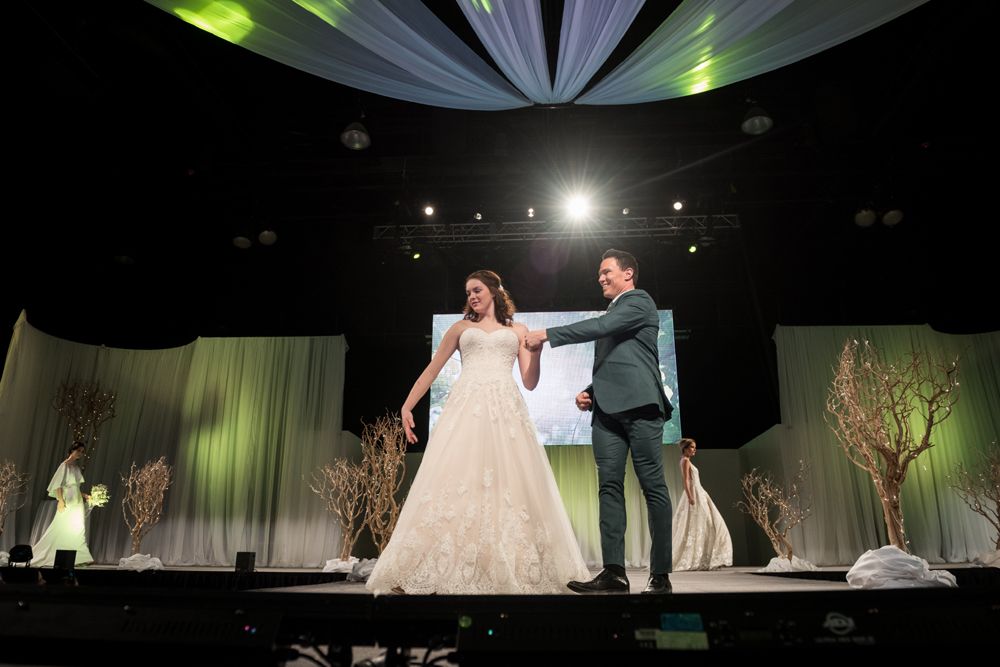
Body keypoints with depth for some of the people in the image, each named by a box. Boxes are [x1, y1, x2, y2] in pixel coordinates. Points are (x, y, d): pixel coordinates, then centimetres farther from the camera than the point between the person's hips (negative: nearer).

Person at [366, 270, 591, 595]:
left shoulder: (517, 330, 20)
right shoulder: (461, 328, 20)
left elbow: (530, 382, 13)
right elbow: (432, 370, 19)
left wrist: (537, 347, 0)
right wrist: (407, 406, 11)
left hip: (506, 410, 0)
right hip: (467, 408, 0)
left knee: (510, 486, -7)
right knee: (454, 482, -10)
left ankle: (511, 571, 0)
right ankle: (431, 572, -7)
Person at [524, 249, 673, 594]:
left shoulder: (640, 301, 5)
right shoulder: (610, 315, 29)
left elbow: (600, 326, -12)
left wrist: (547, 334, -11)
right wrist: (589, 392, 13)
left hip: (638, 405, -8)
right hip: (607, 409, 8)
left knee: (653, 485, -5)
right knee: (609, 486, -2)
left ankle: (660, 575, -2)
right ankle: (614, 571, -4)